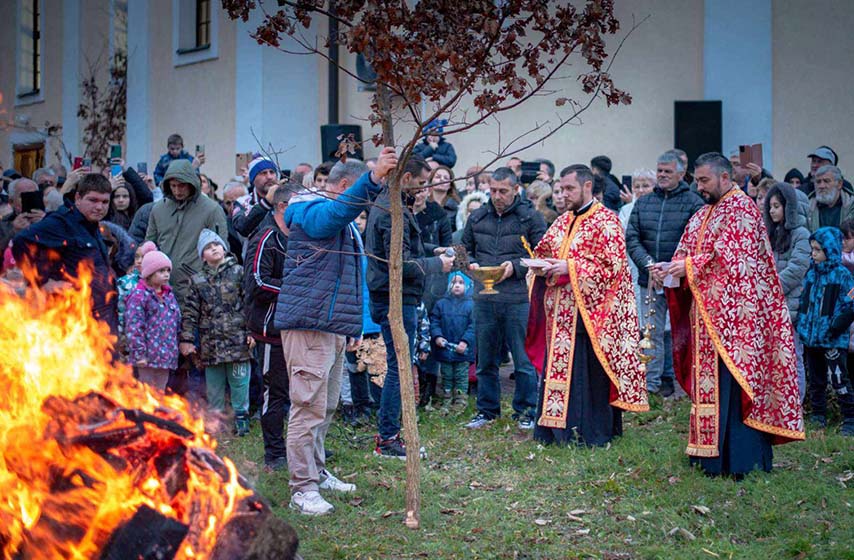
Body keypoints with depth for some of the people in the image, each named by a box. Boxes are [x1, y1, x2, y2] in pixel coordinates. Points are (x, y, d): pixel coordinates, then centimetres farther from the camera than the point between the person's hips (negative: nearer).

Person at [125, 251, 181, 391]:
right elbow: (134, 327, -15)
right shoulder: (139, 295, -11)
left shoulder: (169, 295, 13)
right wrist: (139, 353, -18)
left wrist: (174, 350, 15)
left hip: (166, 355, 7)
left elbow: (177, 322, 19)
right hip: (148, 356, -7)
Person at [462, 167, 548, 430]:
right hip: (484, 299, 4)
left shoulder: (530, 218, -2)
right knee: (486, 359, 12)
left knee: (524, 360, 2)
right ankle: (487, 409, 23)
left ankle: (525, 412, 13)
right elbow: (466, 250, 20)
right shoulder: (477, 217, 11)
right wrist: (471, 264, -1)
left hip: (519, 299, -4)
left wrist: (516, 267, -15)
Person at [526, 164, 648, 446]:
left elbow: (613, 265, -14)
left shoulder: (606, 221, -6)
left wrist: (569, 268, -18)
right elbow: (543, 253, 23)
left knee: (588, 372, -4)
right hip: (560, 312, 7)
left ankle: (590, 432, 4)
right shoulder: (562, 222, 16)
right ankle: (558, 429, 14)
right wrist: (541, 267, -2)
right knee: (557, 368, 7)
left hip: (589, 312, -7)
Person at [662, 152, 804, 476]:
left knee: (732, 385, -9)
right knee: (709, 382, 8)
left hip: (735, 315, -9)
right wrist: (672, 268, -2)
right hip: (709, 314, 9)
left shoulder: (741, 207, -7)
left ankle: (739, 459, -7)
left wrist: (690, 267, -16)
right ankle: (713, 455, 12)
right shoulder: (702, 216, 19)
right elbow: (687, 255, 18)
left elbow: (732, 257, -16)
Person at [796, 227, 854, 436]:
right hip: (811, 338, 7)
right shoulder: (812, 274, 11)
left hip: (833, 340, -7)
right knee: (816, 380, 14)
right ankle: (818, 417, 24)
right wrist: (801, 325, 9)